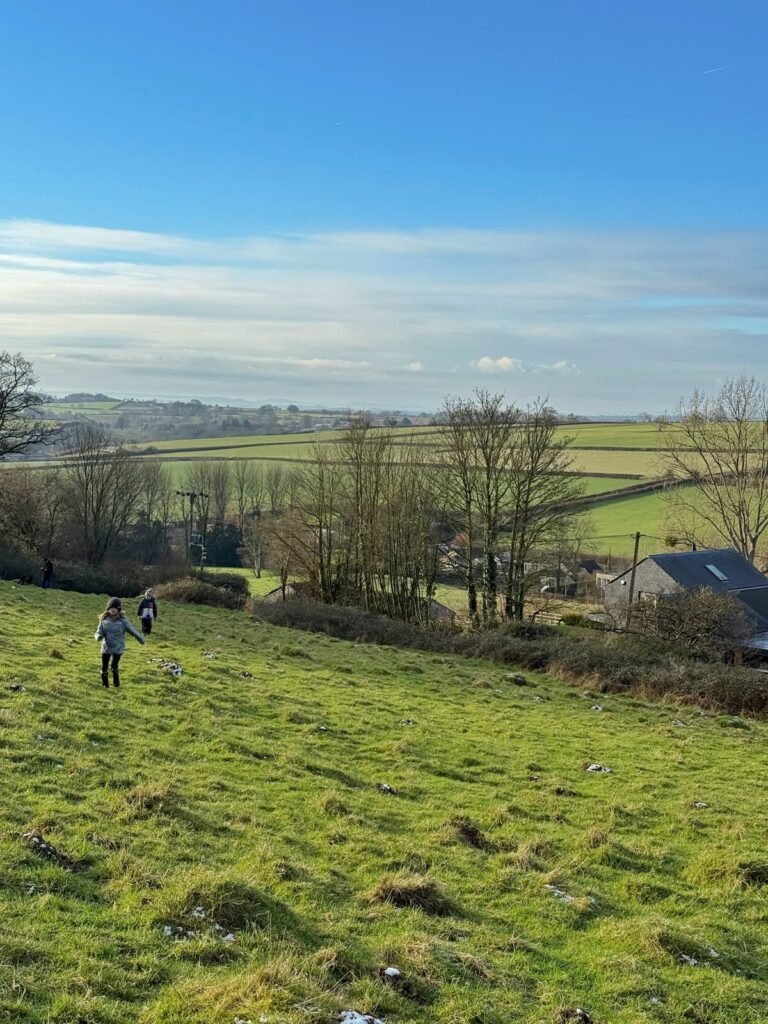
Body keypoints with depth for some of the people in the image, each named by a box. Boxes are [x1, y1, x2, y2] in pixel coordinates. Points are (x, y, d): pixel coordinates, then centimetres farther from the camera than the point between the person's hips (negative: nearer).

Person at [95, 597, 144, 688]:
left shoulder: (123, 621, -9)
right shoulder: (104, 620, -4)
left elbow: (132, 630, -3)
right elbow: (99, 631, 0)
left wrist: (140, 638, 2)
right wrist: (99, 636, -23)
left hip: (118, 648, -2)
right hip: (106, 647, 2)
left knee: (114, 666, -7)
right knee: (104, 667, 8)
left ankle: (116, 682, 18)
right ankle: (104, 683, 31)